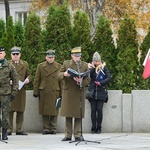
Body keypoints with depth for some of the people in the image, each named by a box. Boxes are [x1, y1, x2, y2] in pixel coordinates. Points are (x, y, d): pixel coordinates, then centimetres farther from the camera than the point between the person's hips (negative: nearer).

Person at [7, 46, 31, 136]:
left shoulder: (25, 64, 16)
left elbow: (28, 74, 21)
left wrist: (28, 79, -1)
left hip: (21, 91, 3)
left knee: (21, 111, 3)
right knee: (10, 111, -6)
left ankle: (19, 129, 7)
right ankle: (9, 129, -2)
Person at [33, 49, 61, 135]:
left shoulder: (59, 67, 8)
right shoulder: (40, 66, 10)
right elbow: (37, 80, 9)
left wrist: (61, 93, 1)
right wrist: (36, 92, 2)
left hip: (55, 92, -1)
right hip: (44, 93, 1)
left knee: (54, 111, 0)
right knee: (45, 111, 1)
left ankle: (53, 128, 7)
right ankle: (46, 128, 7)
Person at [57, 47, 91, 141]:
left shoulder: (85, 65, 8)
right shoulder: (66, 64, 9)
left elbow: (88, 80, 4)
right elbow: (59, 77, 6)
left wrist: (81, 81, -16)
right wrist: (64, 74, -17)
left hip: (79, 93, -1)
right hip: (68, 93, 1)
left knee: (78, 116, -2)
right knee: (68, 116, 3)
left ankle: (77, 135, 2)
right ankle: (68, 135, 8)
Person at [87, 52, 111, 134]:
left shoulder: (104, 67, 5)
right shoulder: (91, 67, 9)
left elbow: (109, 78, -3)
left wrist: (100, 83, -12)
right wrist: (92, 68, -10)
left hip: (101, 92, -1)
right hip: (92, 91, 1)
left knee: (99, 109, -7)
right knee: (93, 109, -2)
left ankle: (99, 127, 1)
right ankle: (93, 128, 2)